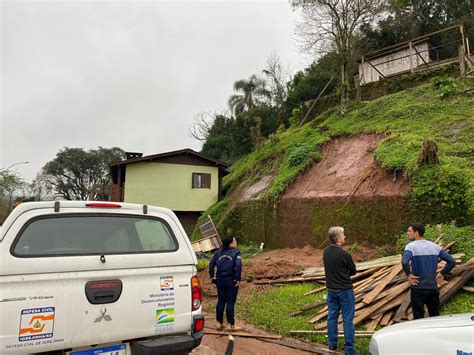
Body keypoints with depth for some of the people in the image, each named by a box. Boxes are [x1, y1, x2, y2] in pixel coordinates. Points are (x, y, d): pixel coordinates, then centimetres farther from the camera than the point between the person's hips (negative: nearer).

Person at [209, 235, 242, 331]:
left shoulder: (218, 252, 6)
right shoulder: (235, 252, -9)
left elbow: (211, 264, 3)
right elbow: (238, 266, -20)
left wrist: (212, 276, 8)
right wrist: (237, 279, -13)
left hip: (220, 280, 5)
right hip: (231, 281, -4)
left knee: (221, 301, 13)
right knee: (230, 302, 3)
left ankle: (219, 323, 22)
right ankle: (231, 325, 9)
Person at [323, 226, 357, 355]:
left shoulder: (325, 252, -3)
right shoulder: (344, 254, -21)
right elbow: (353, 271, -6)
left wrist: (337, 275, 5)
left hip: (331, 290, 6)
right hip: (345, 291, -6)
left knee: (332, 317, 16)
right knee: (347, 319, 5)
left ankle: (332, 344, 28)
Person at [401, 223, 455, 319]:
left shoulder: (411, 246, -13)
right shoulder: (435, 246, 4)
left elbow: (404, 262, -32)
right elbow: (452, 261, 4)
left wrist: (408, 275, -16)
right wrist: (442, 274, 7)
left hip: (418, 289, -5)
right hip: (433, 288, 5)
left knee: (419, 318, 6)